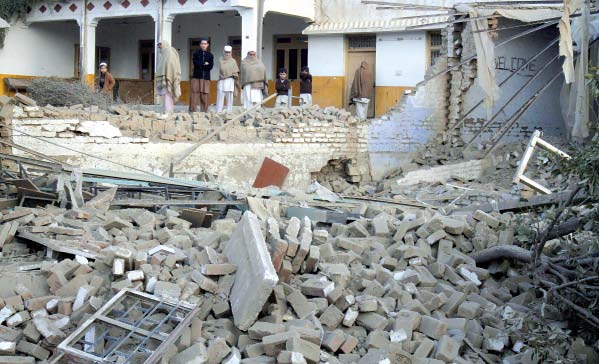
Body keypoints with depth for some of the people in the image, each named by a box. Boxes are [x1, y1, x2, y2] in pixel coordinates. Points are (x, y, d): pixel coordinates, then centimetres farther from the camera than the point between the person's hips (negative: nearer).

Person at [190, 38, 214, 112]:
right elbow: (196, 63, -6)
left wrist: (200, 65, -6)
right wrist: (204, 64, -6)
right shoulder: (196, 53, 10)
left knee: (205, 95, -3)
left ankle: (204, 111, 1)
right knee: (195, 94, -8)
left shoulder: (210, 55, 13)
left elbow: (210, 66, 0)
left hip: (206, 78, 1)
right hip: (196, 77, -1)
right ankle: (192, 111, -8)